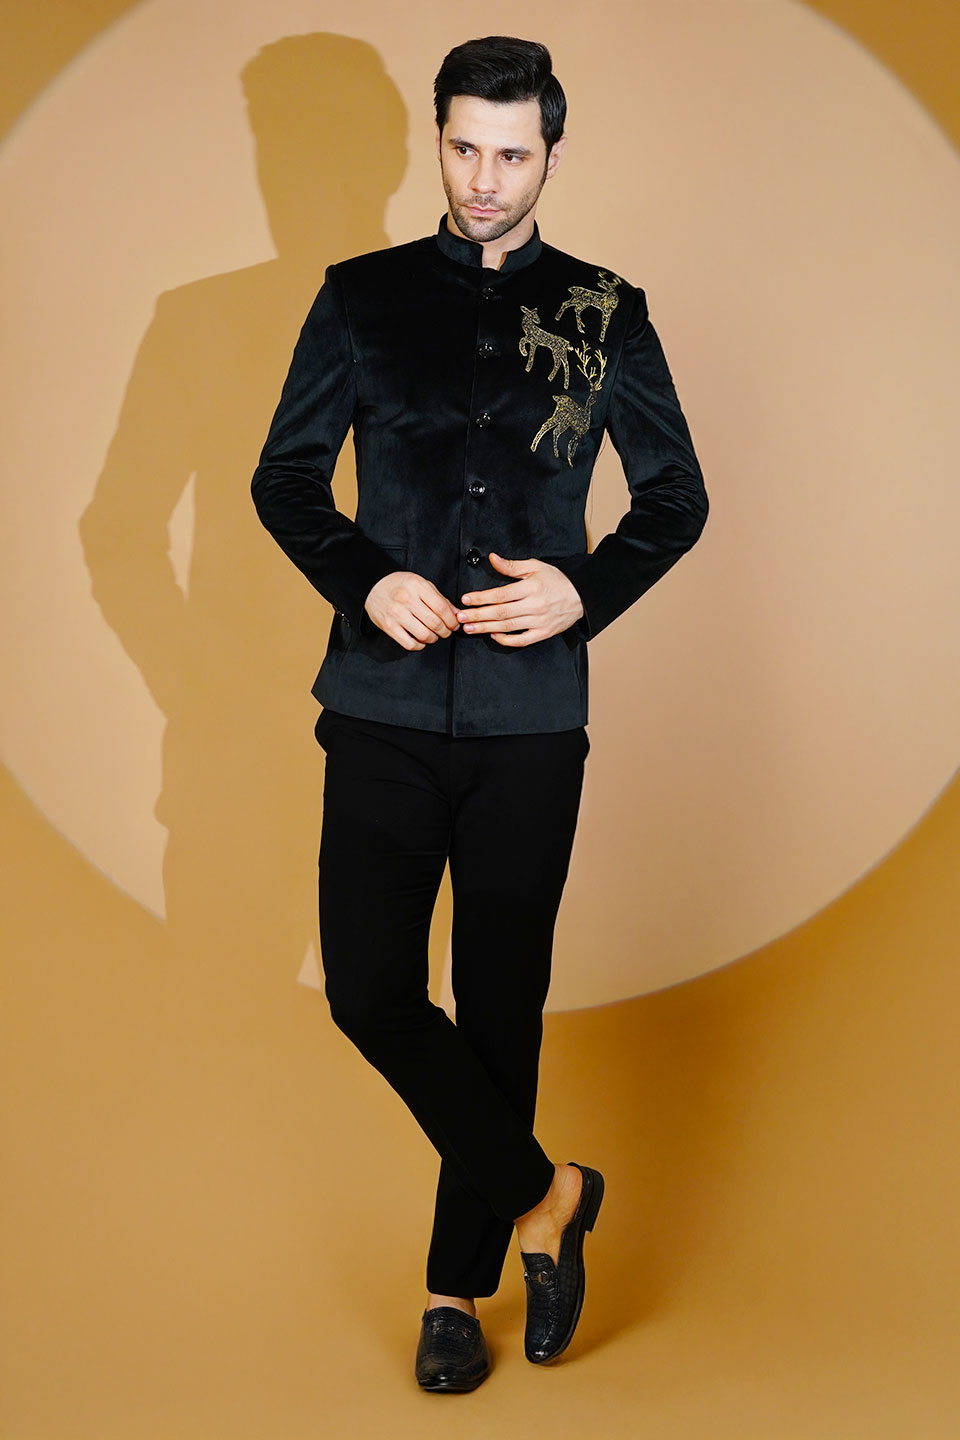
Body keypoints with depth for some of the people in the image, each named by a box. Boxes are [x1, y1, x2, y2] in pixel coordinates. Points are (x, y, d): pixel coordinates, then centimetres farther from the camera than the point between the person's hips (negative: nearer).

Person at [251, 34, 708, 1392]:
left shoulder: (605, 314, 6)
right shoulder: (363, 298, 5)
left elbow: (677, 496, 10)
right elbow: (284, 475, 8)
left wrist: (588, 590, -8)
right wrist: (364, 579, -10)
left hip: (533, 718, 0)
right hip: (384, 708, 1)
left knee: (501, 1002, 6)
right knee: (370, 987, -6)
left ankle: (460, 1284, 22)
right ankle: (540, 1193, 14)